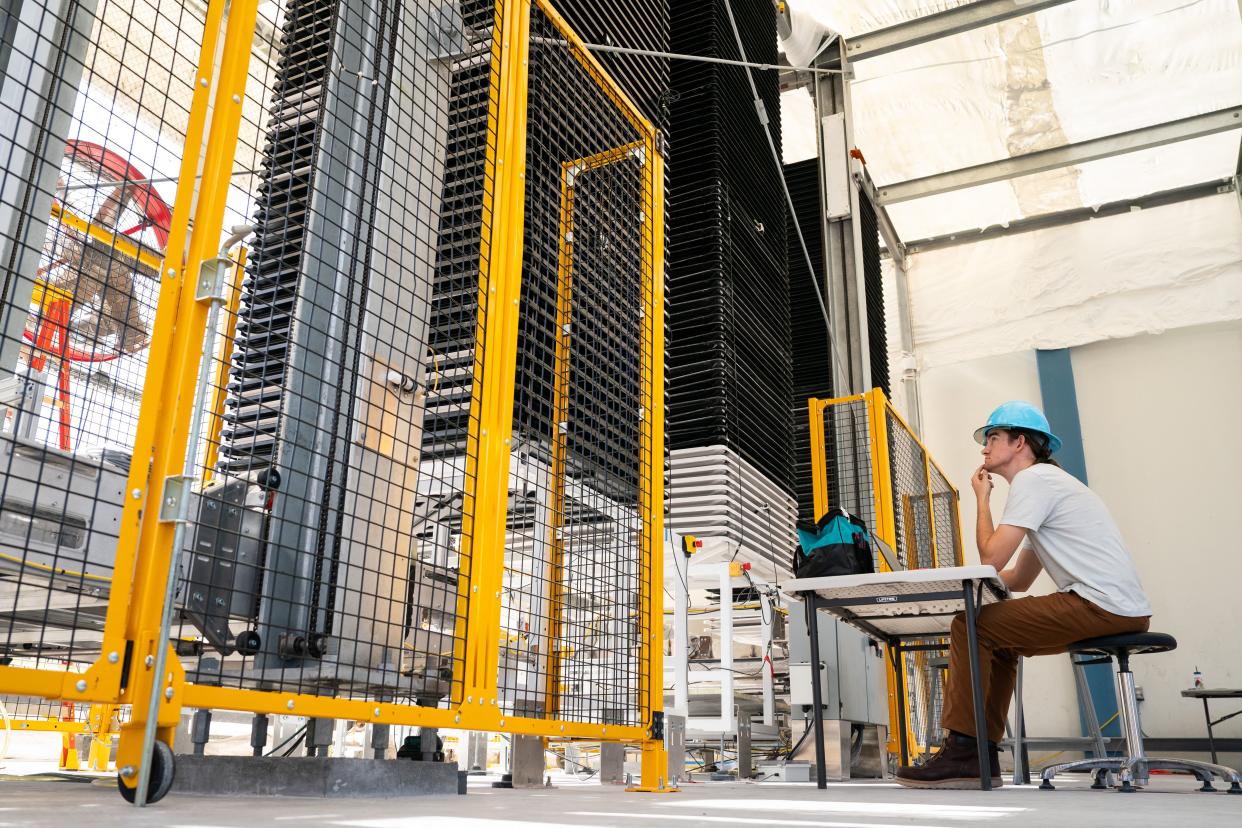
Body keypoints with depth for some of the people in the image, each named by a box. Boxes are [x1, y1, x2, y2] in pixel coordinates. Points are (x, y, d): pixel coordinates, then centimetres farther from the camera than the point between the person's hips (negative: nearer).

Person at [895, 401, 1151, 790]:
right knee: (997, 637, 19)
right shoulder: (1045, 481, 24)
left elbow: (992, 558, -12)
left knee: (970, 626, -11)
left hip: (1102, 607, -11)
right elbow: (1017, 580, 24)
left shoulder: (1033, 479, -8)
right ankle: (981, 756, 16)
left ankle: (962, 752, -6)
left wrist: (982, 498, 2)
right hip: (1119, 610, 11)